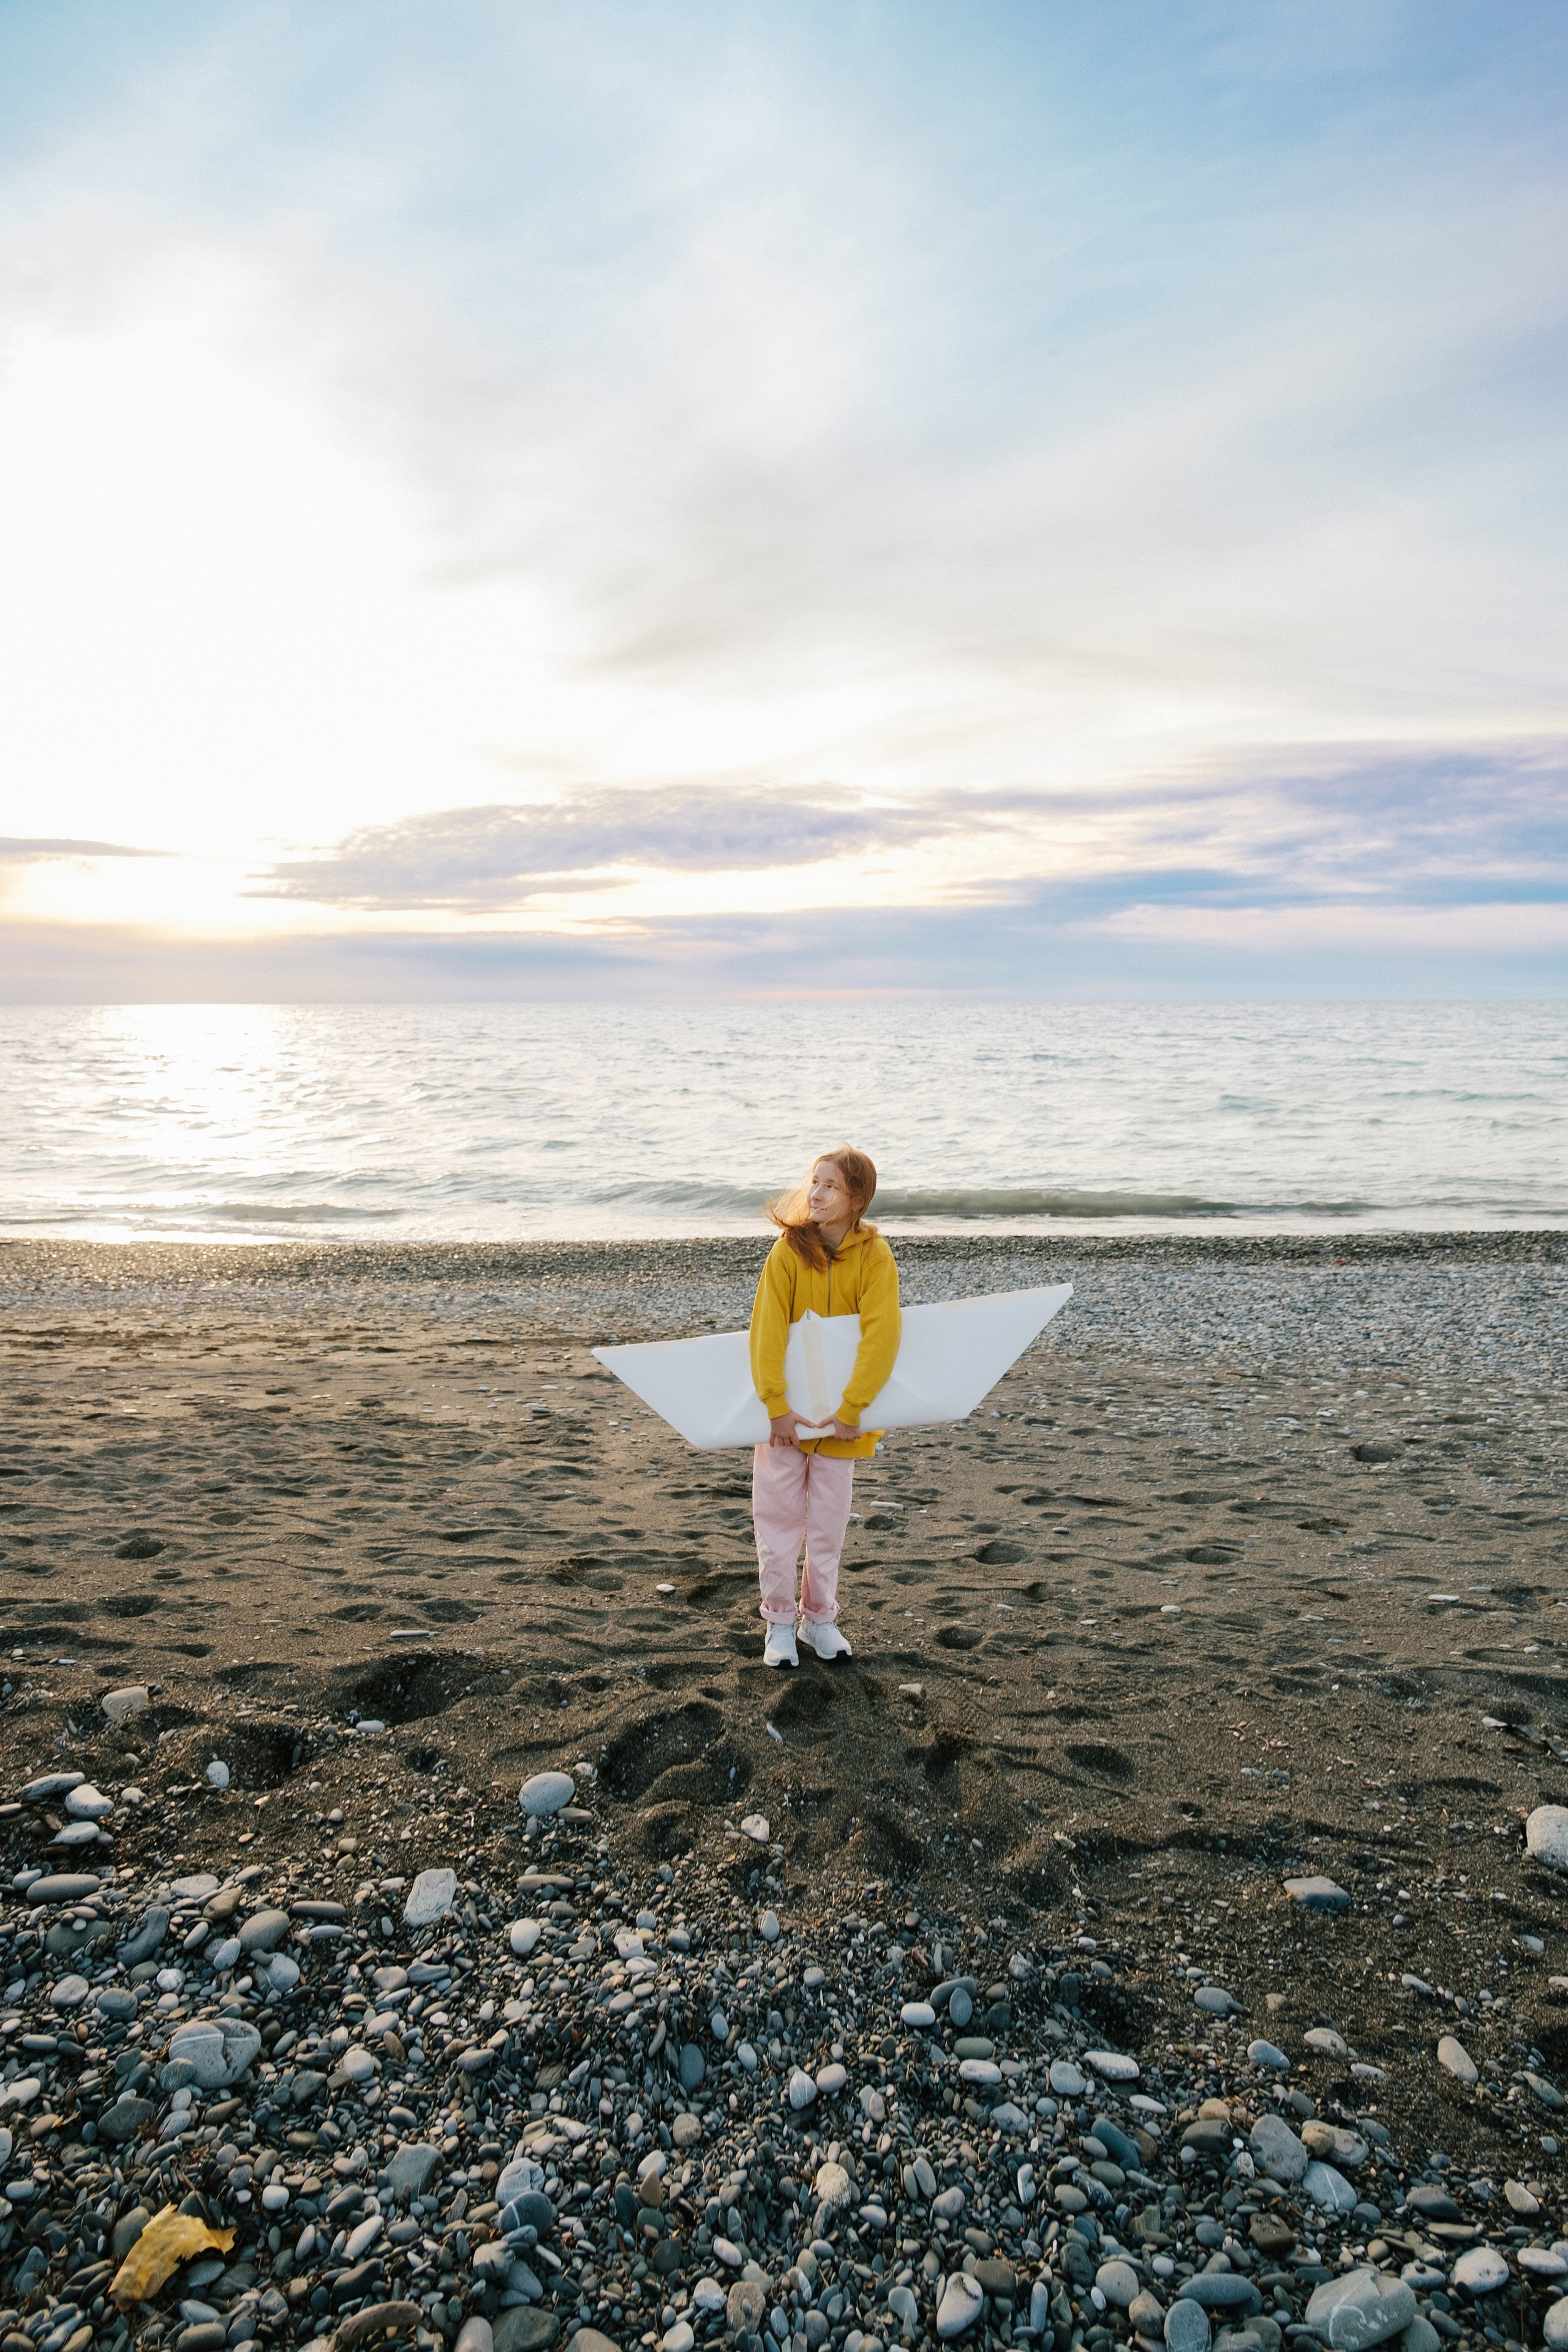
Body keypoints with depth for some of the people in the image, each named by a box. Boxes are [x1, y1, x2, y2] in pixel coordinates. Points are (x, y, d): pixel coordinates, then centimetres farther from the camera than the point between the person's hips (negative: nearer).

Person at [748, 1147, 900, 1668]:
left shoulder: (875, 1257, -11)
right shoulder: (789, 1249, -11)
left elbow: (880, 1338, -17)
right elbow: (767, 1330, -16)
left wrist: (851, 1409, -23)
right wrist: (777, 1404, -23)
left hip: (841, 1418, 0)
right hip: (785, 1413, 0)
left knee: (828, 1525, 13)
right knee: (779, 1519, 8)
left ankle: (820, 1619, 31)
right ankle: (779, 1623, 24)